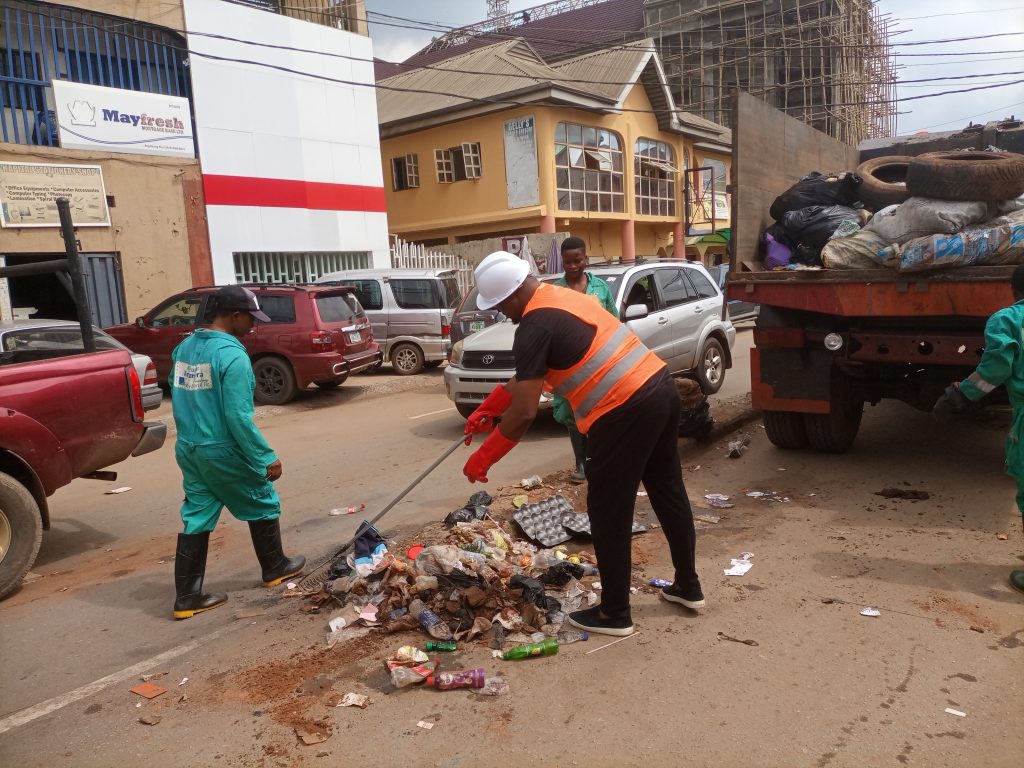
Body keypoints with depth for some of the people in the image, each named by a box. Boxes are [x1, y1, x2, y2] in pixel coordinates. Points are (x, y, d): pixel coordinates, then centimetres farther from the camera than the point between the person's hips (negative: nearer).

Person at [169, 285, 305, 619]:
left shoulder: (184, 347, 7)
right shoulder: (232, 355, -20)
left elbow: (176, 391, 16)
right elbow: (238, 416, -23)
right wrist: (266, 458, -17)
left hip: (188, 449, 8)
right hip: (224, 452, -7)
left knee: (196, 519, 12)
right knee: (263, 506, 14)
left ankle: (187, 597, 14)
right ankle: (275, 569, 30)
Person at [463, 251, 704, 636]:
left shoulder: (535, 326, -13)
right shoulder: (561, 297, 16)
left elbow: (523, 414, -14)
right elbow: (525, 377, 25)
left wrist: (482, 459, -2)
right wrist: (486, 410, 27)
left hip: (625, 411, -10)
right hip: (660, 388, 10)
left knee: (609, 512, 5)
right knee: (669, 491, 21)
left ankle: (614, 613, 18)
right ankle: (688, 585, 37)